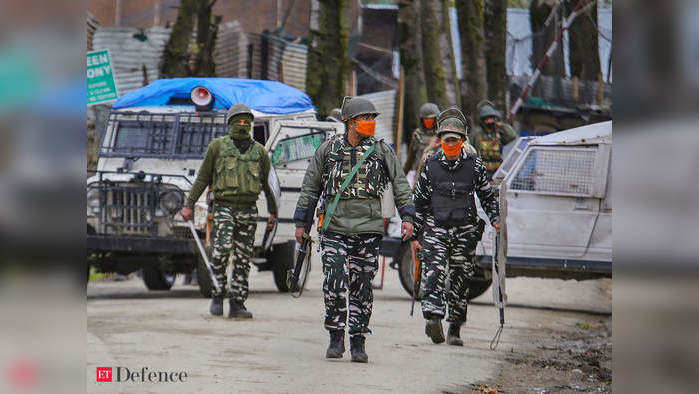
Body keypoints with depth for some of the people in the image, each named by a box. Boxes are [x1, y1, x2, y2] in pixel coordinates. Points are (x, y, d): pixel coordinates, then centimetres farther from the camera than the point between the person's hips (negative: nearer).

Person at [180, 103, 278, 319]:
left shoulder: (259, 152, 12)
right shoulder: (218, 146, 5)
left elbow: (267, 184, 23)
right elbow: (202, 178, 7)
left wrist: (273, 212, 27)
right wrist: (189, 205, 2)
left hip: (248, 210, 3)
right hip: (224, 207, -3)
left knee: (243, 258, 1)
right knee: (222, 249, -18)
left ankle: (237, 304, 5)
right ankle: (217, 295, -4)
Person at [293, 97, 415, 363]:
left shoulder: (381, 151, 6)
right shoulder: (328, 149, 6)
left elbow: (400, 183, 9)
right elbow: (310, 186, 12)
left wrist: (407, 217, -2)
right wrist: (301, 222, 11)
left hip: (367, 230, 1)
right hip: (334, 228, -1)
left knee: (362, 288, 2)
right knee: (334, 285, -11)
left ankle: (358, 343, 10)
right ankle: (336, 338, 3)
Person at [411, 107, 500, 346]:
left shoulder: (474, 165, 4)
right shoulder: (430, 165, 5)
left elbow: (487, 196, 16)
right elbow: (418, 201, 10)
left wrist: (494, 219, 1)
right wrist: (415, 235, 8)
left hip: (465, 230, 1)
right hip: (435, 227, -1)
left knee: (461, 278, 3)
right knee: (433, 272, -19)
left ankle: (455, 329, 12)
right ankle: (433, 317, -34)